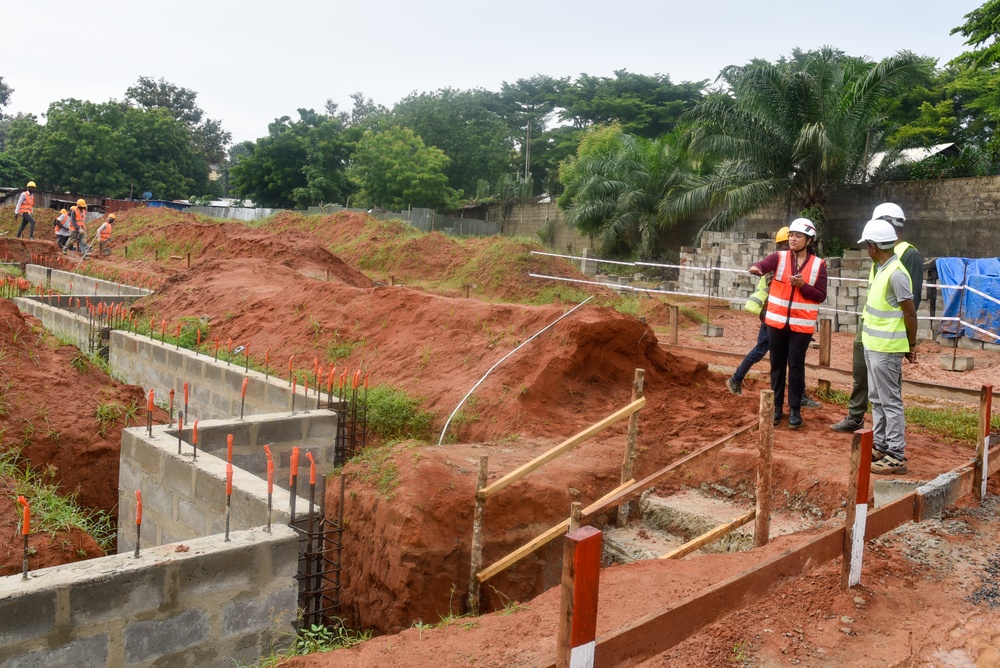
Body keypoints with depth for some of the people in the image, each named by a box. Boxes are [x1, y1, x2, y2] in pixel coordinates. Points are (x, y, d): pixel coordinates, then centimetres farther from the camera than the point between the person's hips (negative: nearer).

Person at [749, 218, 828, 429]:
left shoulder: (818, 265, -2)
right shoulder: (779, 257, -1)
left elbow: (821, 296, -3)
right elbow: (764, 264, -23)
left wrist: (803, 286, -19)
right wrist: (757, 268, -46)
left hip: (801, 324, -1)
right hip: (776, 321, 2)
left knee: (796, 365, 2)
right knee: (777, 364, 9)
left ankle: (795, 409, 13)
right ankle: (777, 407, 19)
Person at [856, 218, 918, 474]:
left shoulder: (896, 273, -20)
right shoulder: (881, 269, 9)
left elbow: (910, 313, -16)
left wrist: (911, 346, -7)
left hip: (886, 349, -10)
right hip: (873, 345, 10)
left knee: (890, 401, -3)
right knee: (877, 398, 17)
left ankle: (896, 456, 5)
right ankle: (880, 446, 28)